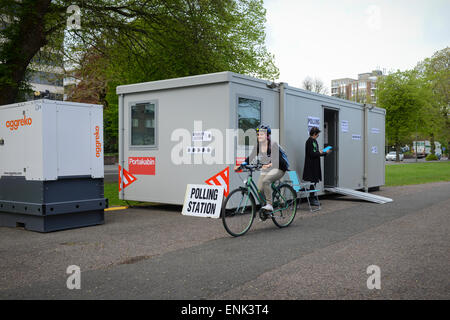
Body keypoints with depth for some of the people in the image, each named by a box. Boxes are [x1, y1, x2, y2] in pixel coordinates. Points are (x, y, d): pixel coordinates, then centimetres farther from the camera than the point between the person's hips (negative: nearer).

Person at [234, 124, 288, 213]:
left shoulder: (273, 145, -18)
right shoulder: (257, 146, -2)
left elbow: (277, 158, -31)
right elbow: (250, 158, -5)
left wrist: (269, 165, -52)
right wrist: (240, 166, -18)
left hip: (278, 169, -6)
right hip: (265, 170, 6)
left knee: (265, 181, -33)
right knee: (260, 189, -11)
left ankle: (269, 205, -24)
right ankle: (264, 205, 13)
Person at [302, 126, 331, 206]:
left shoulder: (314, 141, 14)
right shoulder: (309, 141, -16)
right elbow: (311, 154, -21)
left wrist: (325, 152, 16)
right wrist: (320, 153, -9)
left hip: (315, 165, 9)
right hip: (311, 166, -9)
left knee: (314, 181, 11)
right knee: (312, 182, -4)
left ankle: (313, 199, 17)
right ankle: (312, 199, 2)